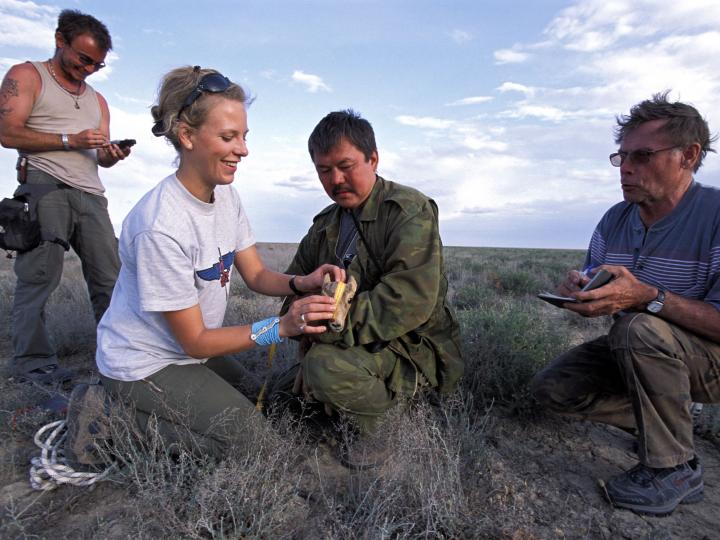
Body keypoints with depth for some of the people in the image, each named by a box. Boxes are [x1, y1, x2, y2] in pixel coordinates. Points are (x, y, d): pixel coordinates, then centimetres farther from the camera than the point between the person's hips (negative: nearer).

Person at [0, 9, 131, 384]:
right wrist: (70, 140, -11)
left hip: (90, 195, 5)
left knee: (110, 278, -2)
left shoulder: (97, 100, 26)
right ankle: (32, 364, 0)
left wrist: (112, 155, -3)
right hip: (45, 188, -5)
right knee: (38, 279, -7)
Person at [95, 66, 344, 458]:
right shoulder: (160, 227, -31)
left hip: (187, 351, 8)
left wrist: (303, 283, -23)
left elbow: (256, 275, -3)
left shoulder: (226, 195, -5)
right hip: (143, 366, -8)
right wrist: (282, 326, -32)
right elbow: (195, 340, -24)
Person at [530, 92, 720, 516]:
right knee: (552, 388, -6)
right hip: (639, 352, 6)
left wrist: (648, 297, -39)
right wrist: (578, 292, -20)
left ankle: (674, 468, -16)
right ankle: (671, 422, 9)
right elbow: (598, 301, 3)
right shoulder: (614, 220, -1)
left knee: (638, 329, -36)